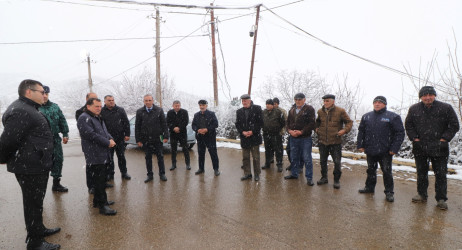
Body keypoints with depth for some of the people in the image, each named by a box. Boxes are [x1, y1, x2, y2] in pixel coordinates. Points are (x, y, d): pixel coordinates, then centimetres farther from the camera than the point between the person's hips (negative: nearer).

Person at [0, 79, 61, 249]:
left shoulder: (29, 109, 15)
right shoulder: (20, 111, -21)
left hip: (38, 166, 10)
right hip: (30, 167, -10)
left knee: (36, 201, 22)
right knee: (33, 203, 2)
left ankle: (39, 229, 39)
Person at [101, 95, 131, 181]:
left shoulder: (120, 110, 3)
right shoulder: (102, 112, -1)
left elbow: (126, 122, 3)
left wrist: (127, 134, -2)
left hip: (120, 138, 1)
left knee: (121, 156, 9)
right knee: (109, 157, 9)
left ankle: (124, 173, 20)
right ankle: (110, 174, 21)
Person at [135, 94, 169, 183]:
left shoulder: (159, 110, 0)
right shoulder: (139, 112, 3)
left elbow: (164, 124, 1)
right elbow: (137, 127, 4)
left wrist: (166, 136, -5)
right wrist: (138, 139, 0)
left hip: (157, 138, -1)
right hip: (146, 139, 1)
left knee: (160, 157, 6)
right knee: (148, 158, 10)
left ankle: (162, 174, 20)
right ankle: (150, 175, 22)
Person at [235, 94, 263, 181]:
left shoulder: (257, 109, -2)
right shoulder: (239, 111, 9)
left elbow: (260, 122, -6)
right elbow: (237, 124, 8)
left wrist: (252, 131, -14)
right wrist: (242, 132, -9)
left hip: (255, 137, -4)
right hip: (244, 138, 4)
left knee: (256, 157, 4)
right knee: (245, 157, 10)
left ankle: (257, 174, 17)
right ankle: (247, 174, 22)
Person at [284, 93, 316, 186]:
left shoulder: (309, 109, -5)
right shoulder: (292, 110, 13)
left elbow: (312, 123, -12)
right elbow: (288, 122, 14)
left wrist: (301, 132, -17)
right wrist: (290, 131, -6)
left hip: (305, 138, -5)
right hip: (293, 138, 6)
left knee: (307, 158, -1)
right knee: (294, 157, 15)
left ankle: (309, 177, 8)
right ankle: (294, 174, 29)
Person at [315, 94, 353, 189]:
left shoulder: (340, 111, -6)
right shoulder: (320, 111, 5)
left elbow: (349, 122, 2)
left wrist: (345, 130, -13)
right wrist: (316, 128, 9)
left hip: (335, 141, -4)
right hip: (322, 141, 4)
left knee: (337, 162, 1)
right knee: (323, 161, 13)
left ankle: (336, 180, 17)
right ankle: (324, 177, 29)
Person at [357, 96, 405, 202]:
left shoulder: (393, 117, -3)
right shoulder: (366, 116, 9)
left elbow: (400, 133, -5)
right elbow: (361, 131, 14)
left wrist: (394, 148, -12)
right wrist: (360, 145, 6)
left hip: (385, 152, -4)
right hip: (370, 150, 4)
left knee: (387, 172, 4)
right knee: (371, 170, 16)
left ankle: (389, 192, 15)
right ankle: (369, 187, 31)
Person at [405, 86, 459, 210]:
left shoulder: (446, 108, -2)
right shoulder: (414, 109, 3)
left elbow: (454, 125, 2)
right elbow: (408, 125, 11)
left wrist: (444, 139, -8)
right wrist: (414, 138, -1)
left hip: (439, 148, -2)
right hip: (420, 147, 2)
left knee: (440, 174, 4)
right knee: (421, 172, 13)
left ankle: (441, 199, 14)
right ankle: (422, 194, 26)